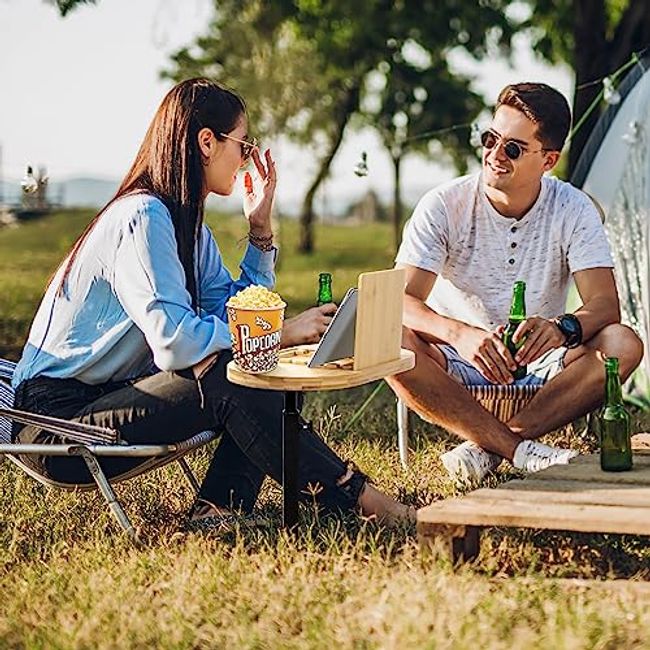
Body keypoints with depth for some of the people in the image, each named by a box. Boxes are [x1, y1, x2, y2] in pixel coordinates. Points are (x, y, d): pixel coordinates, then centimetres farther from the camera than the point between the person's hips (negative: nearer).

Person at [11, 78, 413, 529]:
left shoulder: (188, 225, 13)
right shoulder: (143, 217, -18)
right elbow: (175, 340, -29)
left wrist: (261, 227, 3)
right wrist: (283, 332, -22)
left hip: (114, 397, 10)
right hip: (58, 420, -10)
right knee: (224, 376, -28)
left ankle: (219, 507, -18)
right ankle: (352, 496, -20)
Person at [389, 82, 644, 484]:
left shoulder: (573, 210, -7)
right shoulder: (444, 206, -12)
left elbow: (605, 304, -16)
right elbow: (403, 302, -19)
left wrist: (562, 328, -40)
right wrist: (460, 334, -41)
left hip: (539, 367, 1)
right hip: (458, 366, -1)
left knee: (623, 344, -27)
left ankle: (486, 448, -27)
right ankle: (521, 451, -30)